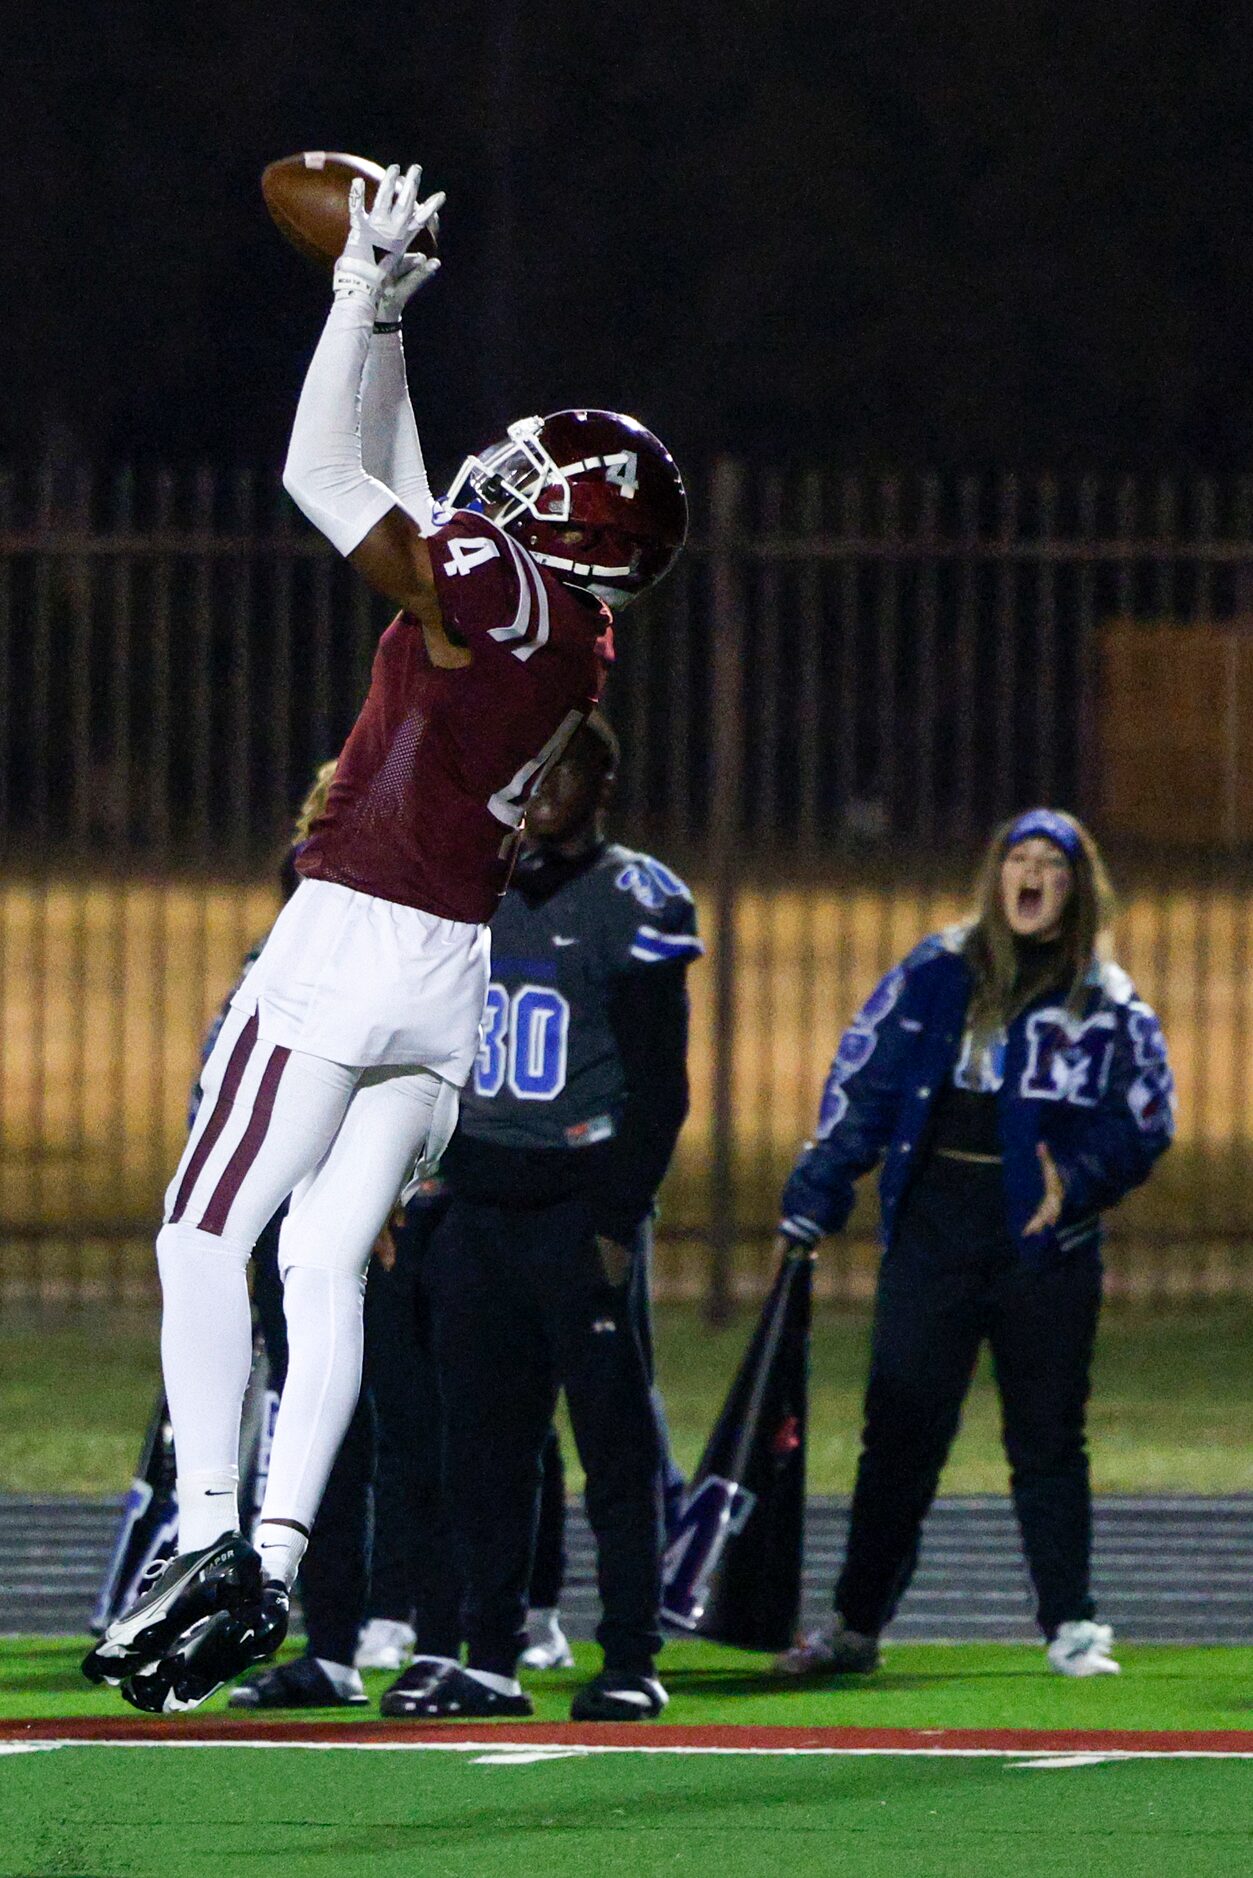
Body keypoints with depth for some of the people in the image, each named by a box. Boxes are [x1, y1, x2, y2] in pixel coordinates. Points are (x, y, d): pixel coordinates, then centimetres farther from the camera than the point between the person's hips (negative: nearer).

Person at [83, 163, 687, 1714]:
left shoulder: (498, 588, -12)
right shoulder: (576, 639, 12)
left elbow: (323, 476, -10)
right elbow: (401, 489, 25)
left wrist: (364, 298, 0)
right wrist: (383, 313, 28)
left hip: (349, 940, -8)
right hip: (453, 975, 8)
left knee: (206, 1238, -3)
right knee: (326, 1269, 6)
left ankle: (210, 1539, -13)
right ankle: (275, 1564, -1)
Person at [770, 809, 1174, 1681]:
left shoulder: (1110, 1007, 6)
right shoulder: (934, 978, 9)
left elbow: (1144, 1121, 2)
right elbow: (860, 1087, 9)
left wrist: (1077, 1181, -16)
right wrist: (811, 1208, 4)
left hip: (1046, 1246, -1)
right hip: (933, 1233, 1)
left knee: (1049, 1440, 2)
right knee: (900, 1435, 2)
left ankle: (1072, 1626, 9)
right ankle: (857, 1624, 7)